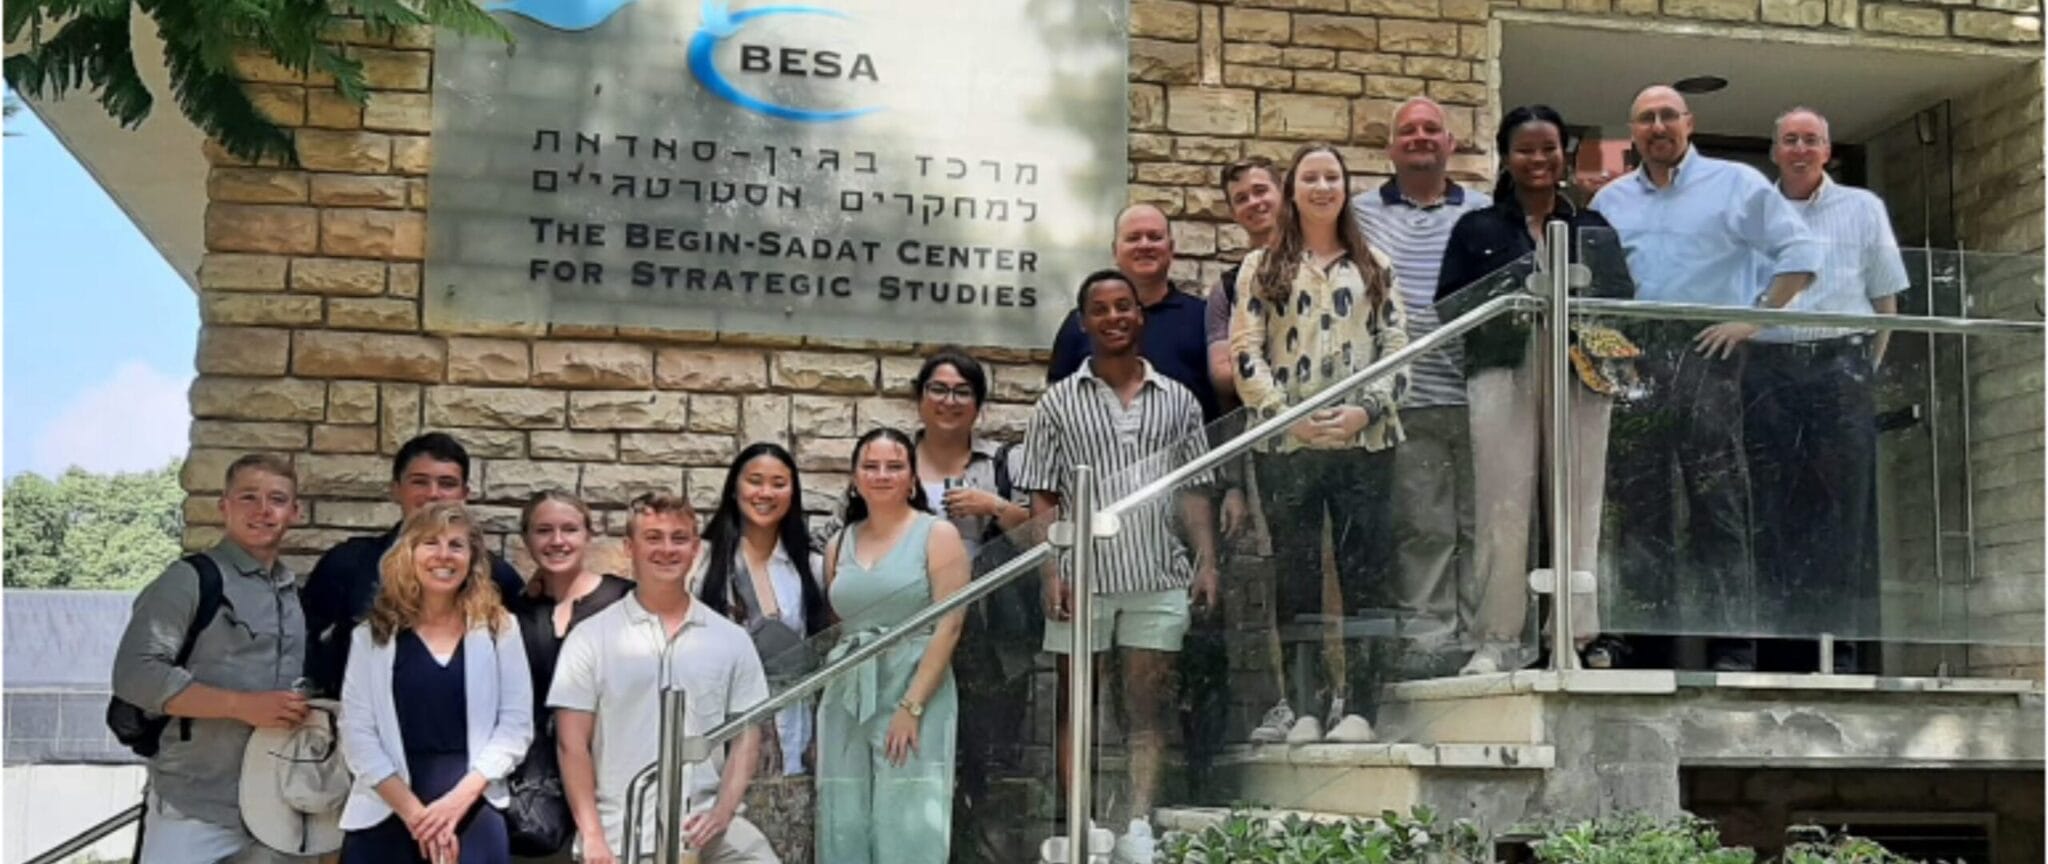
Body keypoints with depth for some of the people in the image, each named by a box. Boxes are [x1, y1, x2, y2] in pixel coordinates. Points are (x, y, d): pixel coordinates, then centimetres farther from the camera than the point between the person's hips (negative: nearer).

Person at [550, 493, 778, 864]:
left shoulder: (731, 639, 10)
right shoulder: (592, 638, 4)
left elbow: (746, 737, 9)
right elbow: (572, 742, 1)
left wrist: (721, 813, -7)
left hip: (704, 826, 1)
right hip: (621, 832, -1)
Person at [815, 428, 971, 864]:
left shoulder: (937, 535, 0)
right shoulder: (839, 545, 14)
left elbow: (948, 626, -8)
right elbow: (832, 629, 15)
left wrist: (911, 706, -16)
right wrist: (820, 711, 7)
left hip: (916, 693, -4)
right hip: (846, 700, 5)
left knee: (909, 828, -7)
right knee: (846, 829, 2)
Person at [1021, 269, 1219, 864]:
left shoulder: (1177, 400, 11)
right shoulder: (1058, 402, 6)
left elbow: (1195, 491, 10)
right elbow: (1043, 498, 2)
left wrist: (1207, 562, -1)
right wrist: (1051, 571, -8)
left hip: (1160, 578, 1)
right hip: (1083, 577, -1)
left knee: (1148, 707, 2)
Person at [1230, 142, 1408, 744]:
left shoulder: (1374, 268, 15)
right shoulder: (1262, 267, 10)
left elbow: (1397, 348, 8)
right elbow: (1245, 352, 1)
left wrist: (1365, 409, -9)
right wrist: (1288, 415, -11)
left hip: (1365, 441, 1)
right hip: (1286, 445, -1)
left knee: (1364, 572, -1)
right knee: (1295, 575, 1)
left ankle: (1356, 706, 4)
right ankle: (1304, 706, 6)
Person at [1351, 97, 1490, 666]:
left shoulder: (1485, 214, 14)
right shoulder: (1362, 214, 10)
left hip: (1477, 399, 1)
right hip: (1408, 404, -1)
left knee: (1480, 526, 3)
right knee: (1422, 530, -1)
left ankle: (1482, 639, 9)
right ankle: (1429, 642, 4)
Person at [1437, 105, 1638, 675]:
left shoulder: (1593, 227, 19)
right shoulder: (1476, 228, 15)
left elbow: (1623, 300, 11)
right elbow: (1447, 305, 6)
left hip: (1580, 375, 2)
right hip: (1503, 373, -1)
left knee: (1579, 505, -2)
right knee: (1505, 509, -7)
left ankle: (1581, 633, 2)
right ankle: (1499, 639, -3)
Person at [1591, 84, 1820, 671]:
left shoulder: (1736, 184, 7)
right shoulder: (1610, 200, 19)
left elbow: (1800, 253, 4)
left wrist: (1756, 317, -5)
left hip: (1705, 354, -4)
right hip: (1630, 362, 4)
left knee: (1718, 507, -7)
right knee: (1637, 507, 3)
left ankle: (1732, 648, -6)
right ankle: (1645, 647, 9)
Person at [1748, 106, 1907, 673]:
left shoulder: (1862, 209, 12)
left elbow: (1885, 301, 11)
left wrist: (1865, 367, 4)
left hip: (1840, 365, -1)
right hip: (1768, 372, 1)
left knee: (1844, 508, -6)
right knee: (1776, 512, -2)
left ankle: (1845, 648, -6)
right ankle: (1793, 645, 3)